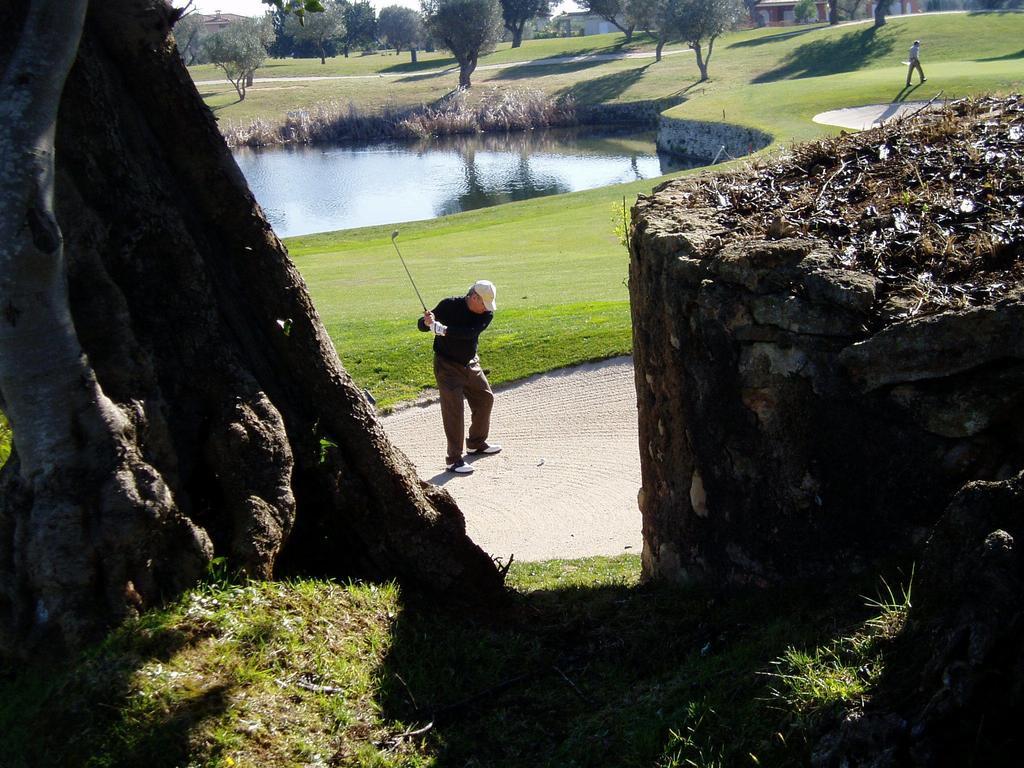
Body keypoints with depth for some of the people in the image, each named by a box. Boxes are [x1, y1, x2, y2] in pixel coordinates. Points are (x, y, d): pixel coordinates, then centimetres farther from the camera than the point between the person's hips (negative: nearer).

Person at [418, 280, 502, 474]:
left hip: (470, 363, 6)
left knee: (485, 398, 16)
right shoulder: (450, 305, -20)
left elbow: (470, 332, -28)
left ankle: (476, 443, 37)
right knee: (453, 408, -13)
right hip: (447, 365, -6)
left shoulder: (486, 314, -10)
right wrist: (427, 322, -38)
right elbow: (421, 325, -14)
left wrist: (442, 329, -39)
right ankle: (454, 459, -11)